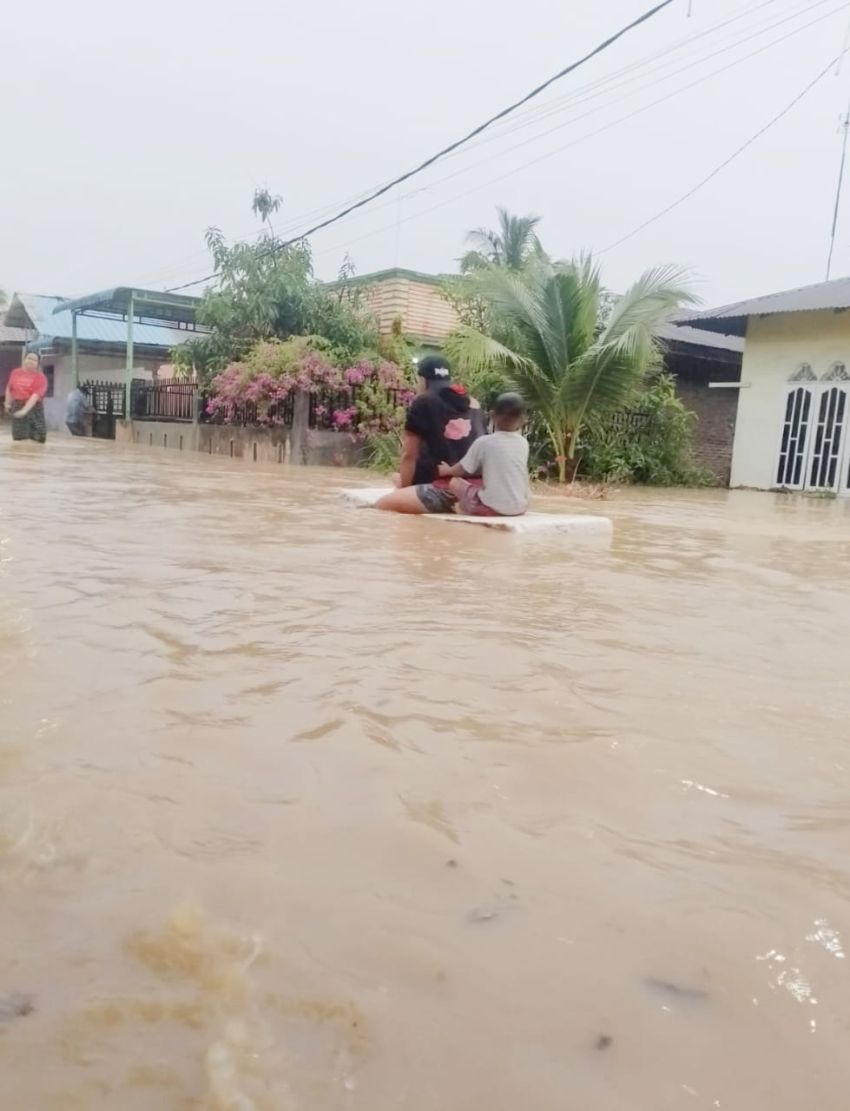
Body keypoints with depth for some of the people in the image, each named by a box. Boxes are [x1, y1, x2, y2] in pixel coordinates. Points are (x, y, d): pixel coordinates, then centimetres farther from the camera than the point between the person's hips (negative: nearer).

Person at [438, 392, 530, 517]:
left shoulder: (483, 442, -6)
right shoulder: (523, 443, 6)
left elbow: (464, 469, 7)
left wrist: (448, 470, 30)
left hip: (492, 507, -3)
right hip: (519, 508, 3)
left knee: (454, 481, 14)